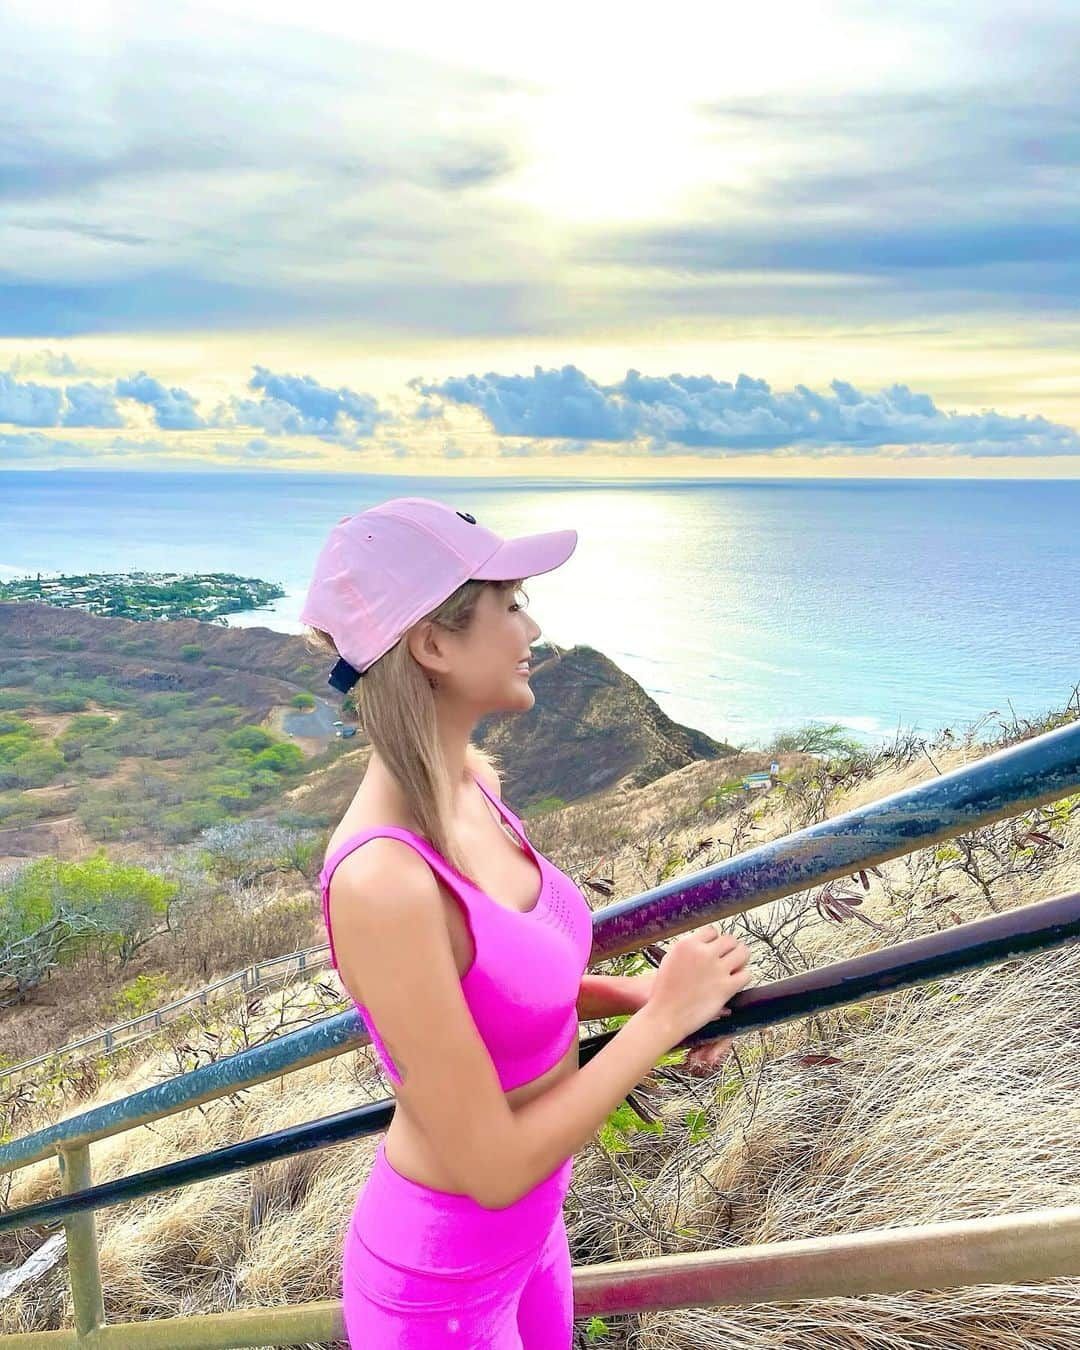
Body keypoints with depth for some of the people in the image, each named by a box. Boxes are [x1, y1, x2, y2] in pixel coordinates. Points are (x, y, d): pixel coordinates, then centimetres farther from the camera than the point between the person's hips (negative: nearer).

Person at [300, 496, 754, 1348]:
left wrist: (640, 998, -4)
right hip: (443, 1282, -7)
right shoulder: (381, 881, -34)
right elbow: (492, 1165, -26)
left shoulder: (475, 780, -8)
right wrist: (663, 1017, -19)